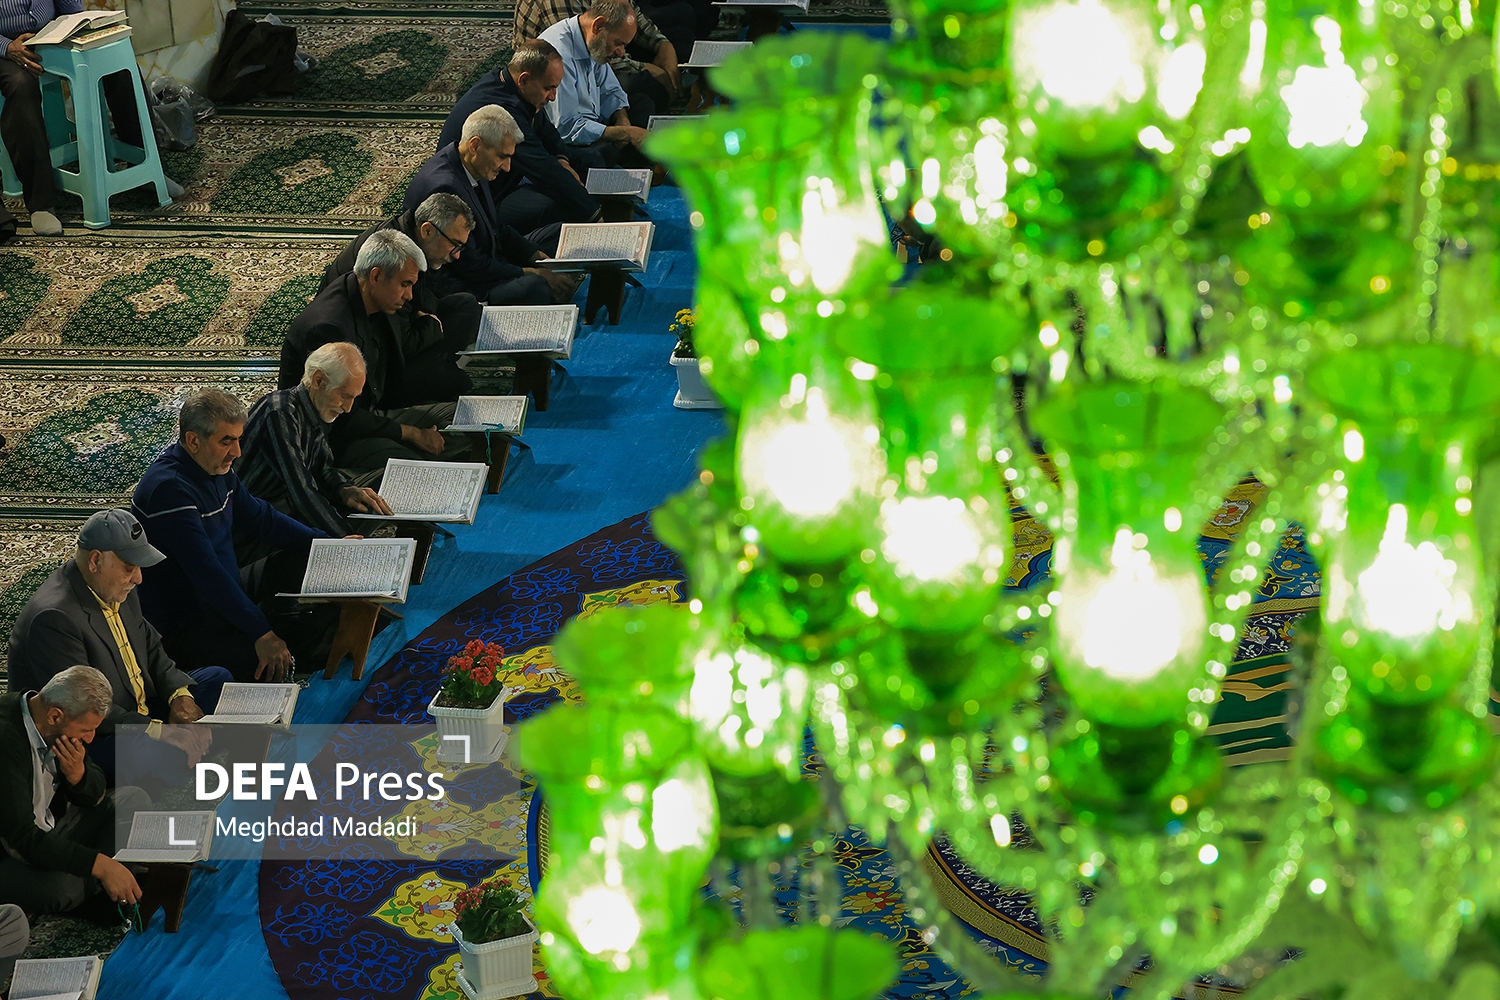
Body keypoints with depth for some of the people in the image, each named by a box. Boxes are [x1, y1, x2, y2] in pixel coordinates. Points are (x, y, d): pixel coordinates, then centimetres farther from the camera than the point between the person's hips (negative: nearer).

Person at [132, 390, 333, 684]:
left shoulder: (217, 469, 4)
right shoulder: (169, 489, -27)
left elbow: (260, 518, 18)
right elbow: (206, 572, -31)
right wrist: (261, 633, -33)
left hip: (221, 594, 10)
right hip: (179, 625, -10)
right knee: (270, 666, -31)